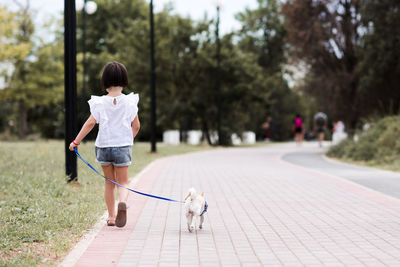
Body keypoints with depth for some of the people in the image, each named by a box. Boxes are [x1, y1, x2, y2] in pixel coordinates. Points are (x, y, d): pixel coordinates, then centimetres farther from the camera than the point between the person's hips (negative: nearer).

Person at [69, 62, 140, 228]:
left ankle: (111, 217, 20)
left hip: (104, 146, 1)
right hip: (123, 146, -1)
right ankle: (122, 202, -27)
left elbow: (90, 123, -8)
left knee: (109, 183, 16)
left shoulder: (100, 103, -5)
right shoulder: (129, 102, -3)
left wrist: (76, 141, 0)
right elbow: (136, 126, 1)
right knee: (122, 183, 6)